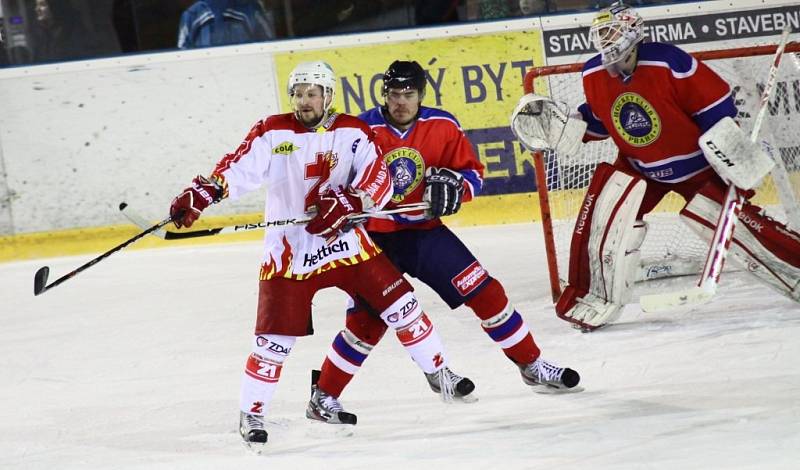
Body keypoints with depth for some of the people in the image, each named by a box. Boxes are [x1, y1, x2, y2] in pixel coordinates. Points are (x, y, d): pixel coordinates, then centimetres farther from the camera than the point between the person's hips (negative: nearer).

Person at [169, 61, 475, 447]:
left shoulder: (352, 132, -1)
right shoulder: (272, 133, -4)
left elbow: (378, 180, -9)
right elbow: (237, 169, -11)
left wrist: (347, 204, -26)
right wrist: (199, 194, -27)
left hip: (345, 242, 1)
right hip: (290, 251, -1)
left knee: (398, 303, -1)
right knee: (274, 337, -3)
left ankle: (440, 374, 17)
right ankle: (251, 413, 12)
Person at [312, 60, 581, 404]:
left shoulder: (443, 127, -4)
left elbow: (473, 172, 4)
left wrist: (452, 184, -17)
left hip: (424, 231, 3)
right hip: (376, 238, -3)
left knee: (485, 292, 0)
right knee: (367, 322, -12)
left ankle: (532, 366, 14)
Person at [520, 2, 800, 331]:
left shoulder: (668, 62, -28)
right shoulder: (593, 75, -10)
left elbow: (716, 102, -21)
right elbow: (598, 120, 9)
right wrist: (564, 124, -7)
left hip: (693, 162, -4)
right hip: (639, 165, 5)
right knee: (604, 210, -14)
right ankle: (597, 299, 0)